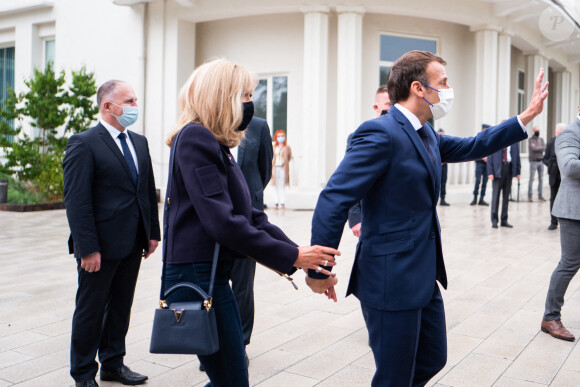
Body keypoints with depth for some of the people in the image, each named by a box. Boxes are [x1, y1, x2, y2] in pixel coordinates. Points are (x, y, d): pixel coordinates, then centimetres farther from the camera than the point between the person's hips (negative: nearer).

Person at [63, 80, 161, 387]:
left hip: (132, 245, 7)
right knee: (90, 310, 8)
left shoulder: (139, 142, 11)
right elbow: (76, 201, -15)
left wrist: (153, 232, 10)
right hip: (101, 246, -7)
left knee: (121, 306, 17)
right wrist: (87, 248, -19)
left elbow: (149, 191, 15)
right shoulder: (83, 144, -11)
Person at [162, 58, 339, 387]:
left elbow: (251, 215, 12)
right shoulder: (195, 137, -14)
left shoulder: (215, 143, 16)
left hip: (213, 275, 10)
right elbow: (221, 221, -22)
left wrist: (299, 256, 2)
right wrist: (291, 257, -18)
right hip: (198, 276, -10)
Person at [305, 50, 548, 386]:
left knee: (432, 360, 22)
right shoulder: (380, 134, -20)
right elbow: (333, 201, -23)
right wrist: (318, 271, -20)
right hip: (391, 282, -9)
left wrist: (526, 117, 19)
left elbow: (471, 147, 24)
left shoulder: (425, 134, 10)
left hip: (424, 278, 10)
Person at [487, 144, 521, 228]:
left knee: (506, 196, 7)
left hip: (509, 169, 4)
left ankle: (504, 220, 13)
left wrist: (518, 172, 5)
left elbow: (517, 157, 14)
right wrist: (490, 172, -10)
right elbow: (489, 158, -2)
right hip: (497, 170, -3)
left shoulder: (514, 145, 10)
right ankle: (494, 220, 2)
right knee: (496, 195, -4)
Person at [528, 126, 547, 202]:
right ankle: (529, 196, -2)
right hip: (533, 161, -5)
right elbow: (533, 148, -17)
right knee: (531, 179, -5)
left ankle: (540, 195, 11)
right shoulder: (531, 140, -2)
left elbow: (544, 148, -1)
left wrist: (537, 148, -10)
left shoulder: (541, 139, 13)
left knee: (541, 179, 5)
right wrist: (541, 147, -3)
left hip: (541, 161, 5)